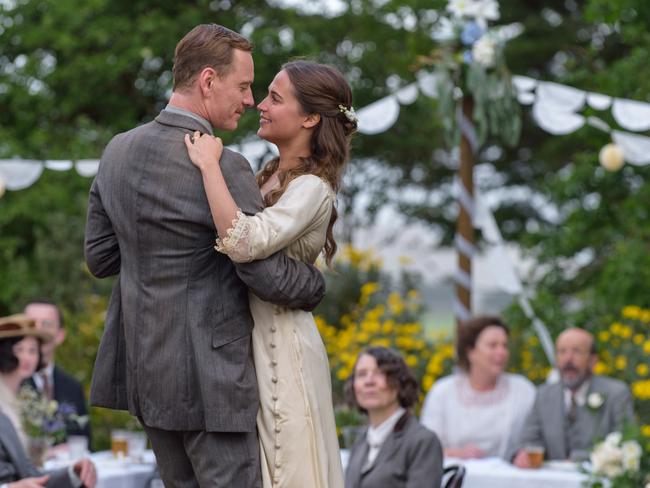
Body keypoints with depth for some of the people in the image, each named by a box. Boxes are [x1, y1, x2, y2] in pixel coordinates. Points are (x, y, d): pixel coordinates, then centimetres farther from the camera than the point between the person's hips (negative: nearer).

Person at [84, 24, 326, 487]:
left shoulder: (118, 150, 5)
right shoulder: (223, 168, -18)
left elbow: (99, 256, 11)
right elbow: (269, 276, -17)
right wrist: (316, 284, 3)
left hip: (145, 364, 8)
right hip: (207, 375, -8)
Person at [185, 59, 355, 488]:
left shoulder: (312, 189, -17)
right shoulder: (271, 175, 9)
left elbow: (244, 243, -31)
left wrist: (209, 165, -25)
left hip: (280, 344, -9)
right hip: (249, 340, 9)